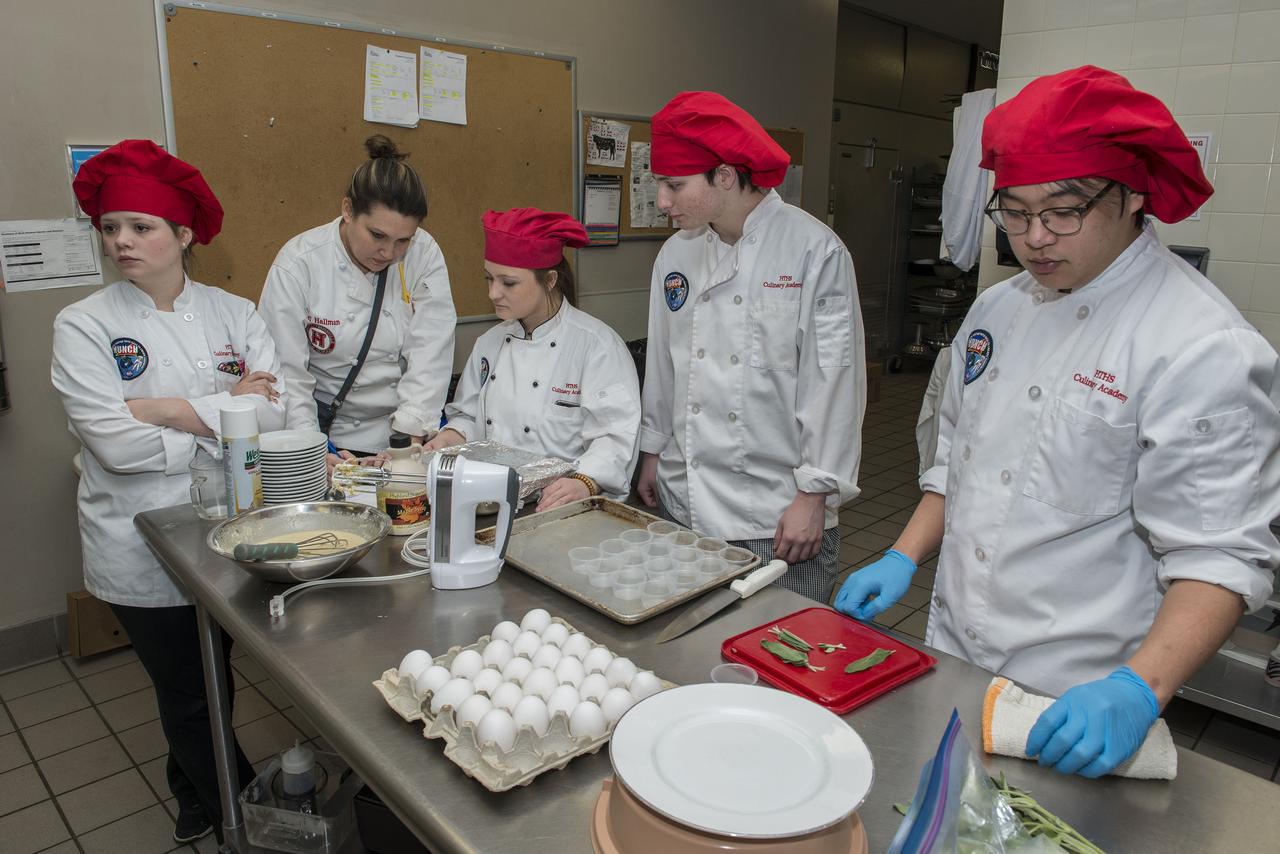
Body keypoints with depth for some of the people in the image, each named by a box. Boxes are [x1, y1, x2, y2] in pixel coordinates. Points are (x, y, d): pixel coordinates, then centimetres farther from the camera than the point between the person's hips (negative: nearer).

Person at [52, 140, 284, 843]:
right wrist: (225, 414, -12)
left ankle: (193, 792, 49)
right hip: (143, 548, -2)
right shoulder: (84, 326, -6)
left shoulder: (233, 314, 1)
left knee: (213, 683, 20)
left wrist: (169, 410, -17)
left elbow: (272, 411, -11)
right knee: (188, 693, 10)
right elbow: (114, 443, -18)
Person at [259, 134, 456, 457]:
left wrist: (409, 433, -20)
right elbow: (286, 373, -8)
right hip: (329, 433, 0)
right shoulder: (296, 265, -8)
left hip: (413, 433, 1)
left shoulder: (425, 255, -4)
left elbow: (430, 358, -9)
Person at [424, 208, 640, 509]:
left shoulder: (597, 344, -9)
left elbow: (616, 434, -15)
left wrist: (584, 483, -30)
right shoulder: (490, 343, 13)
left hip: (560, 507, -4)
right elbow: (468, 416, 23)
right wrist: (452, 436, 2)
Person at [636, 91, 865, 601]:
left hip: (776, 513, -5)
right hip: (683, 500, 5)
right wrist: (653, 452, 18)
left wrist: (814, 496, -11)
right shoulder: (676, 255, 5)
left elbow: (834, 381, -12)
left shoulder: (814, 251, -13)